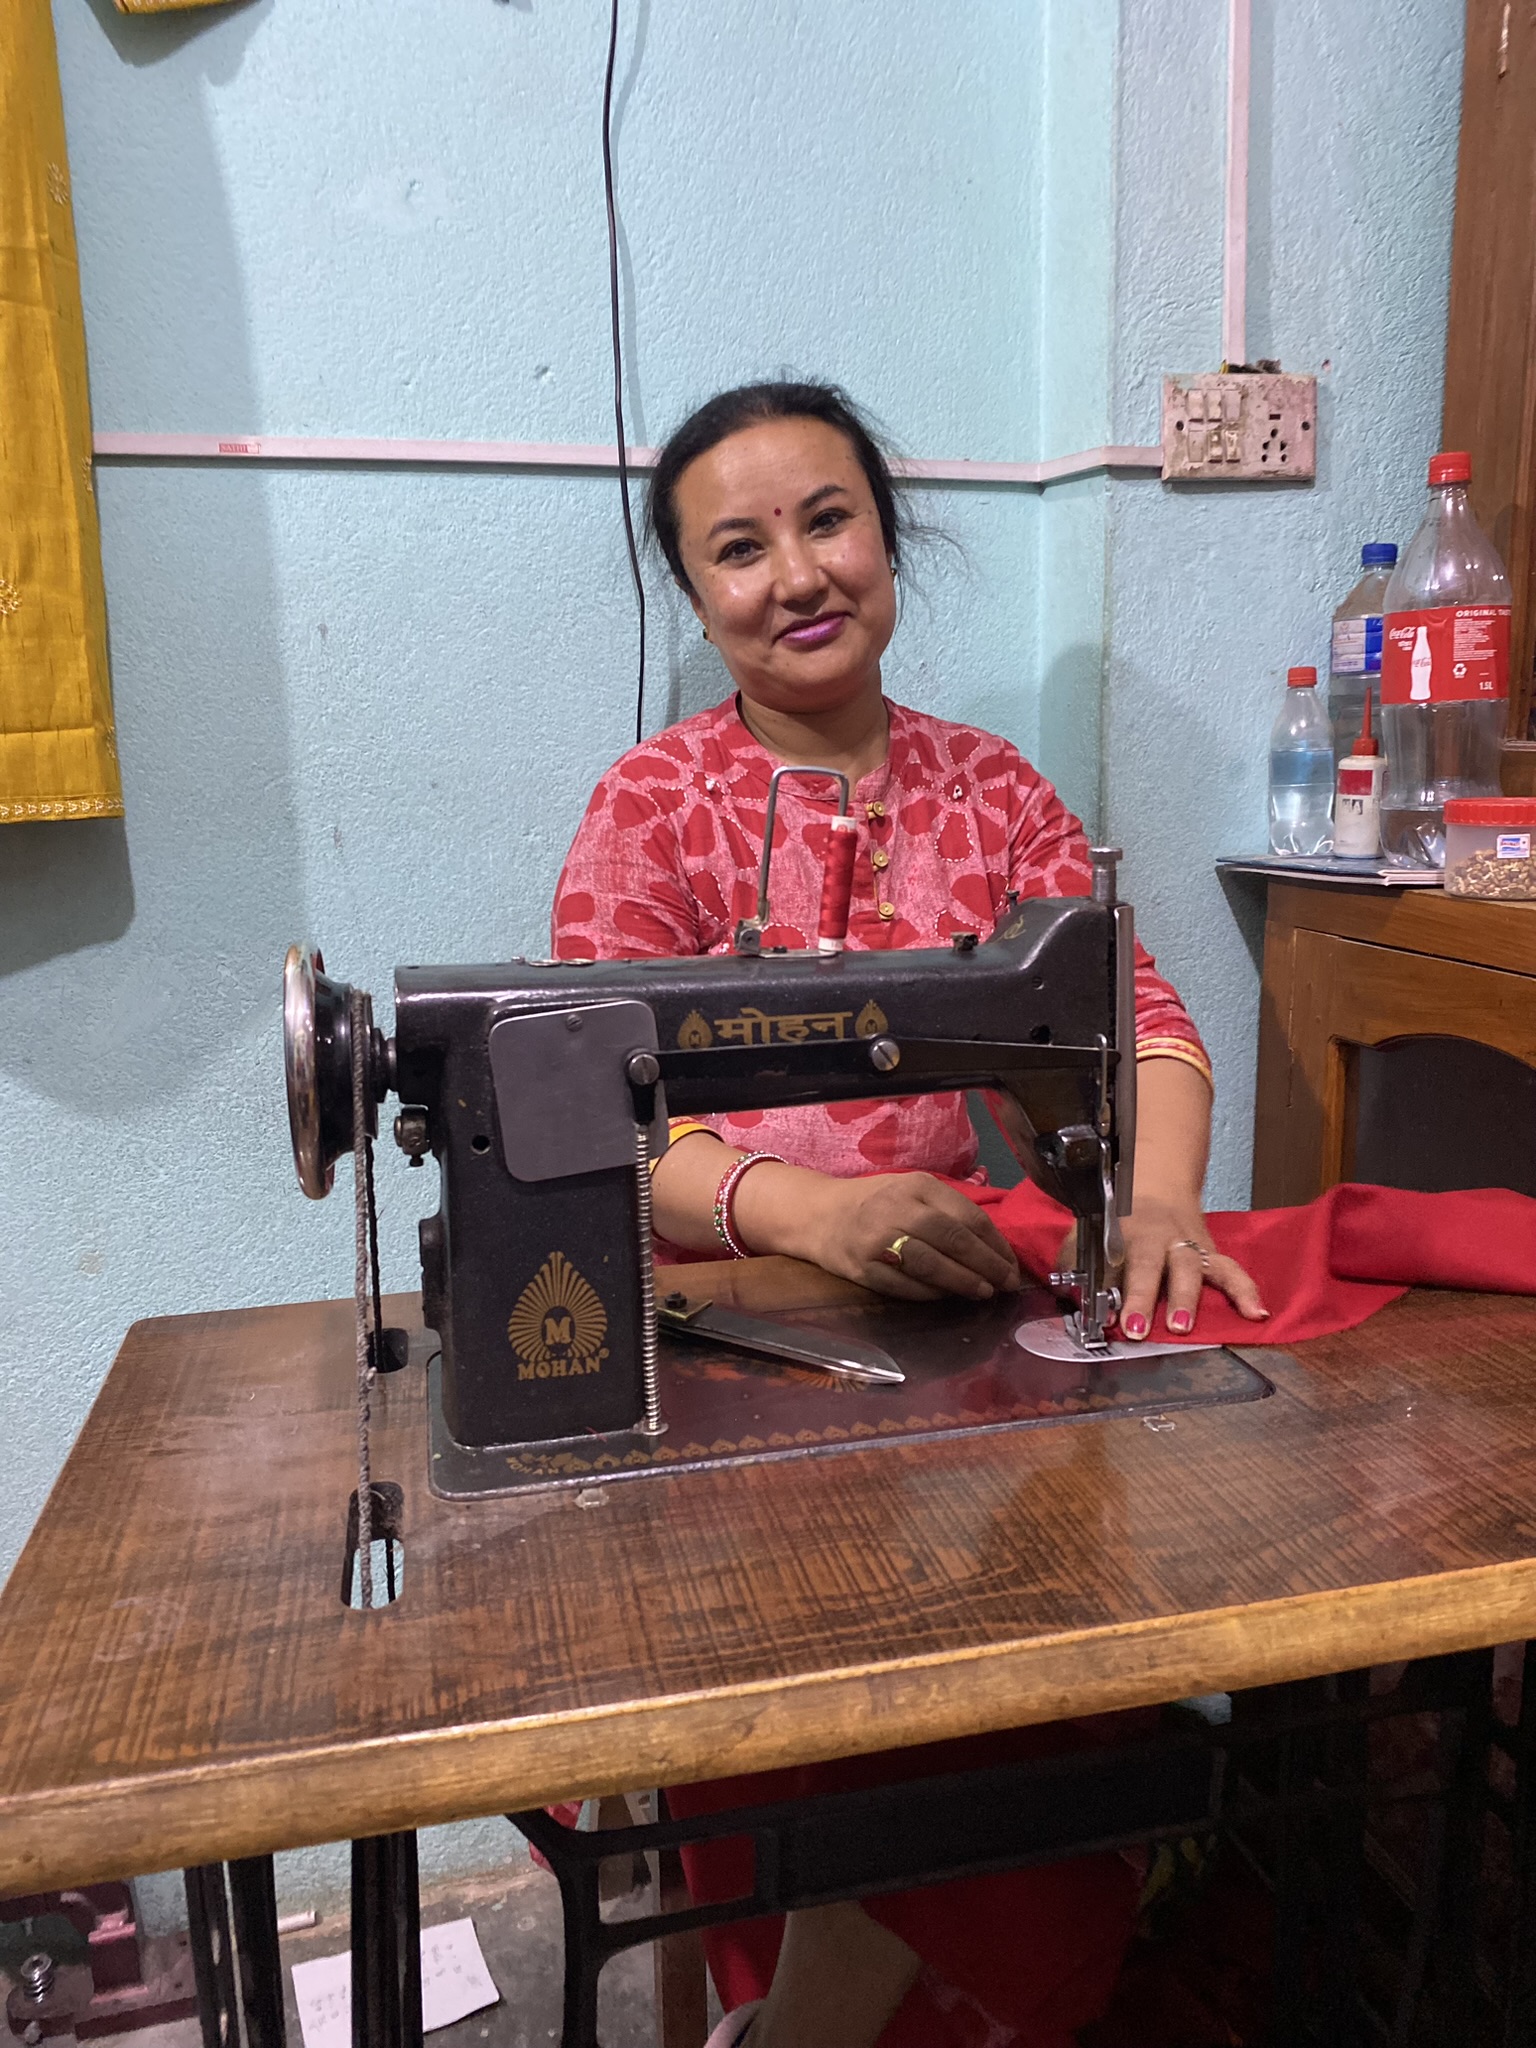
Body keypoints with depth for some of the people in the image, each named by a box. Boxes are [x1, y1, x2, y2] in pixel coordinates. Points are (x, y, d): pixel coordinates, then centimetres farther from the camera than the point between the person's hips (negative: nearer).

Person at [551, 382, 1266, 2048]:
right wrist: (811, 1209, -28)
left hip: (965, 1299, 3)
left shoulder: (993, 790, 11)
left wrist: (1158, 1199, -19)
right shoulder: (653, 806, 0)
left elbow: (1140, 1016, 3)